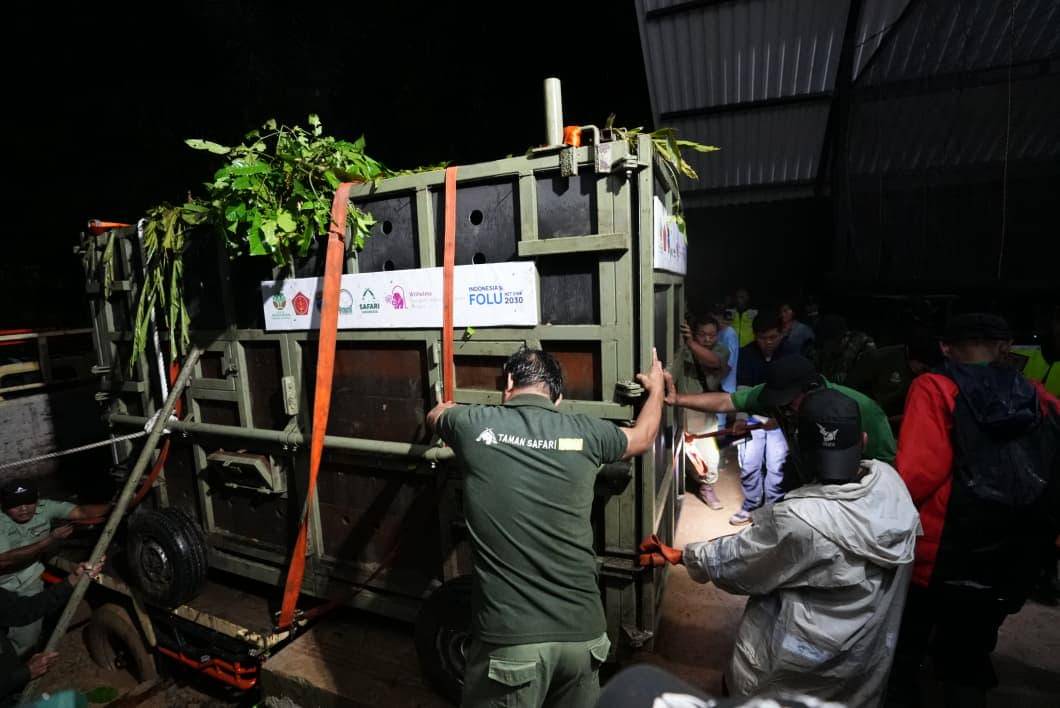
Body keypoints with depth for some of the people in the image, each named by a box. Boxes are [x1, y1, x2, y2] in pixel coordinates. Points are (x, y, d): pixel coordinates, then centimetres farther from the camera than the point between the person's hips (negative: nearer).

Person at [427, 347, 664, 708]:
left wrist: (447, 408, 45)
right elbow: (642, 438, 22)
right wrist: (656, 387, 40)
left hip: (509, 635, -2)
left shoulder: (474, 423, -4)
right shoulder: (585, 432, 0)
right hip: (582, 629, 3)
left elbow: (434, 415, 21)